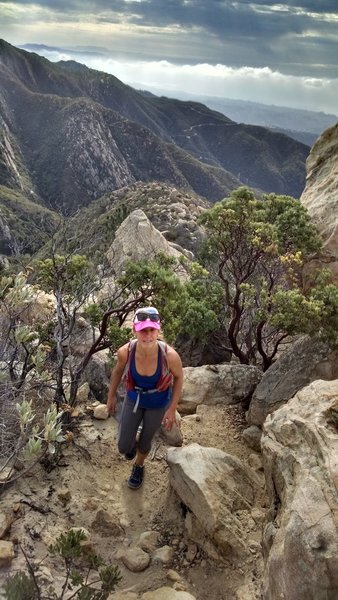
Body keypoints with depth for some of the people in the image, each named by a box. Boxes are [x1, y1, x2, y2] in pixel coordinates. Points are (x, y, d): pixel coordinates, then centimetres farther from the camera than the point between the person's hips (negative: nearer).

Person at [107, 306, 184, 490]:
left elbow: (179, 377, -15)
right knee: (123, 447, 11)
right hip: (134, 398, 1)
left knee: (145, 441, 23)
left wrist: (172, 408, -11)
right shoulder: (125, 351, -33)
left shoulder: (170, 355, -39)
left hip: (158, 403, -1)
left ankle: (139, 466, 59)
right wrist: (111, 396, 5)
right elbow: (118, 369, -8)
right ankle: (132, 443, 51)